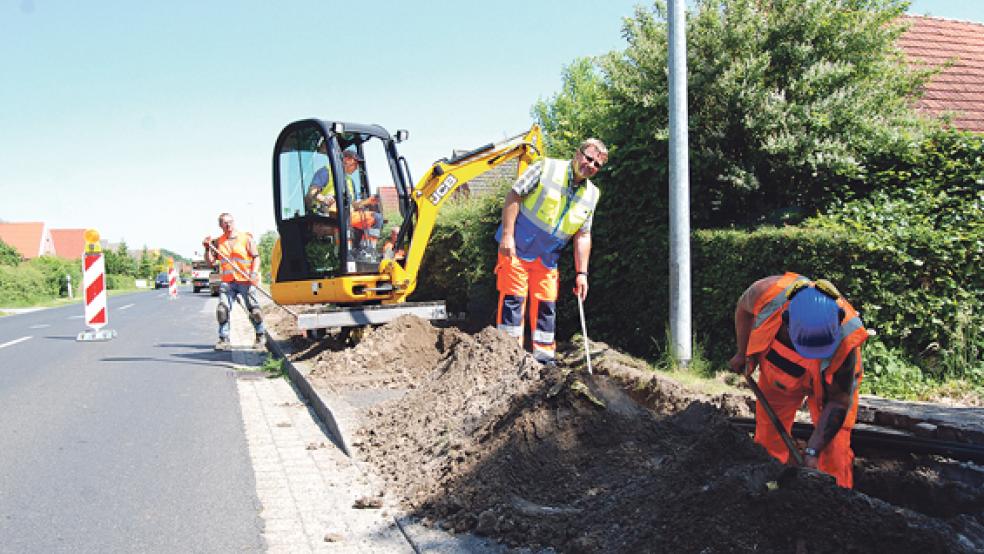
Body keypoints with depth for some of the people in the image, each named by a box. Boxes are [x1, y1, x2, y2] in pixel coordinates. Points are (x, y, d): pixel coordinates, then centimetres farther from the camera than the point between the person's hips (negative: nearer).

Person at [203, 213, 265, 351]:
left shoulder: (246, 238, 3)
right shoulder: (218, 242, 13)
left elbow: (256, 257, -2)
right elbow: (210, 262, 11)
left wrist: (254, 273, -16)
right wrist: (207, 248, -5)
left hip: (245, 281, -3)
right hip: (227, 282, 3)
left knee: (254, 310, -4)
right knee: (222, 309, -10)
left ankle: (260, 336, 15)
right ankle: (224, 339, -2)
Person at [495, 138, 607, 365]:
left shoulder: (591, 195, 5)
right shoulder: (547, 168, -9)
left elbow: (582, 236, 7)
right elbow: (514, 195, -11)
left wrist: (582, 272, 1)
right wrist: (507, 235, -19)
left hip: (548, 258, 5)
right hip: (516, 247, -5)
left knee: (546, 304, 7)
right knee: (513, 298, -6)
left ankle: (544, 355, 17)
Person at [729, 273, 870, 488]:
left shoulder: (844, 339, -39)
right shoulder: (768, 292, -38)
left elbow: (838, 402, -26)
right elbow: (744, 309, -9)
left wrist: (812, 451, -30)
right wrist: (743, 353, -6)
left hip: (829, 380, -2)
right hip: (777, 370, 3)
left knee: (834, 450, -10)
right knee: (767, 440, 8)